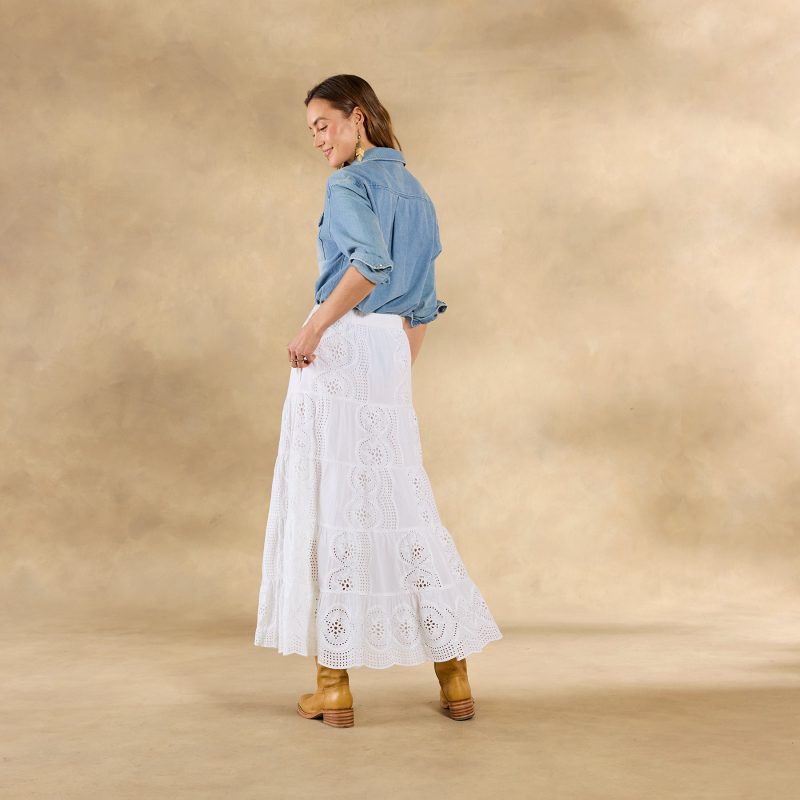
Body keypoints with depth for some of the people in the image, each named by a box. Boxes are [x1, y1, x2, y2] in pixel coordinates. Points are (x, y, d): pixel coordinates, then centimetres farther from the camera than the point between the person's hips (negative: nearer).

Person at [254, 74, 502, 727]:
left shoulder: (350, 183, -4)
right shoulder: (417, 194, 20)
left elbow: (371, 262, -23)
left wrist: (314, 329, -16)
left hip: (343, 343, -7)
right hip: (394, 353, 7)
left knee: (329, 498, -1)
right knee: (402, 504, 11)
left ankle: (334, 684, 3)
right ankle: (455, 677, 15)